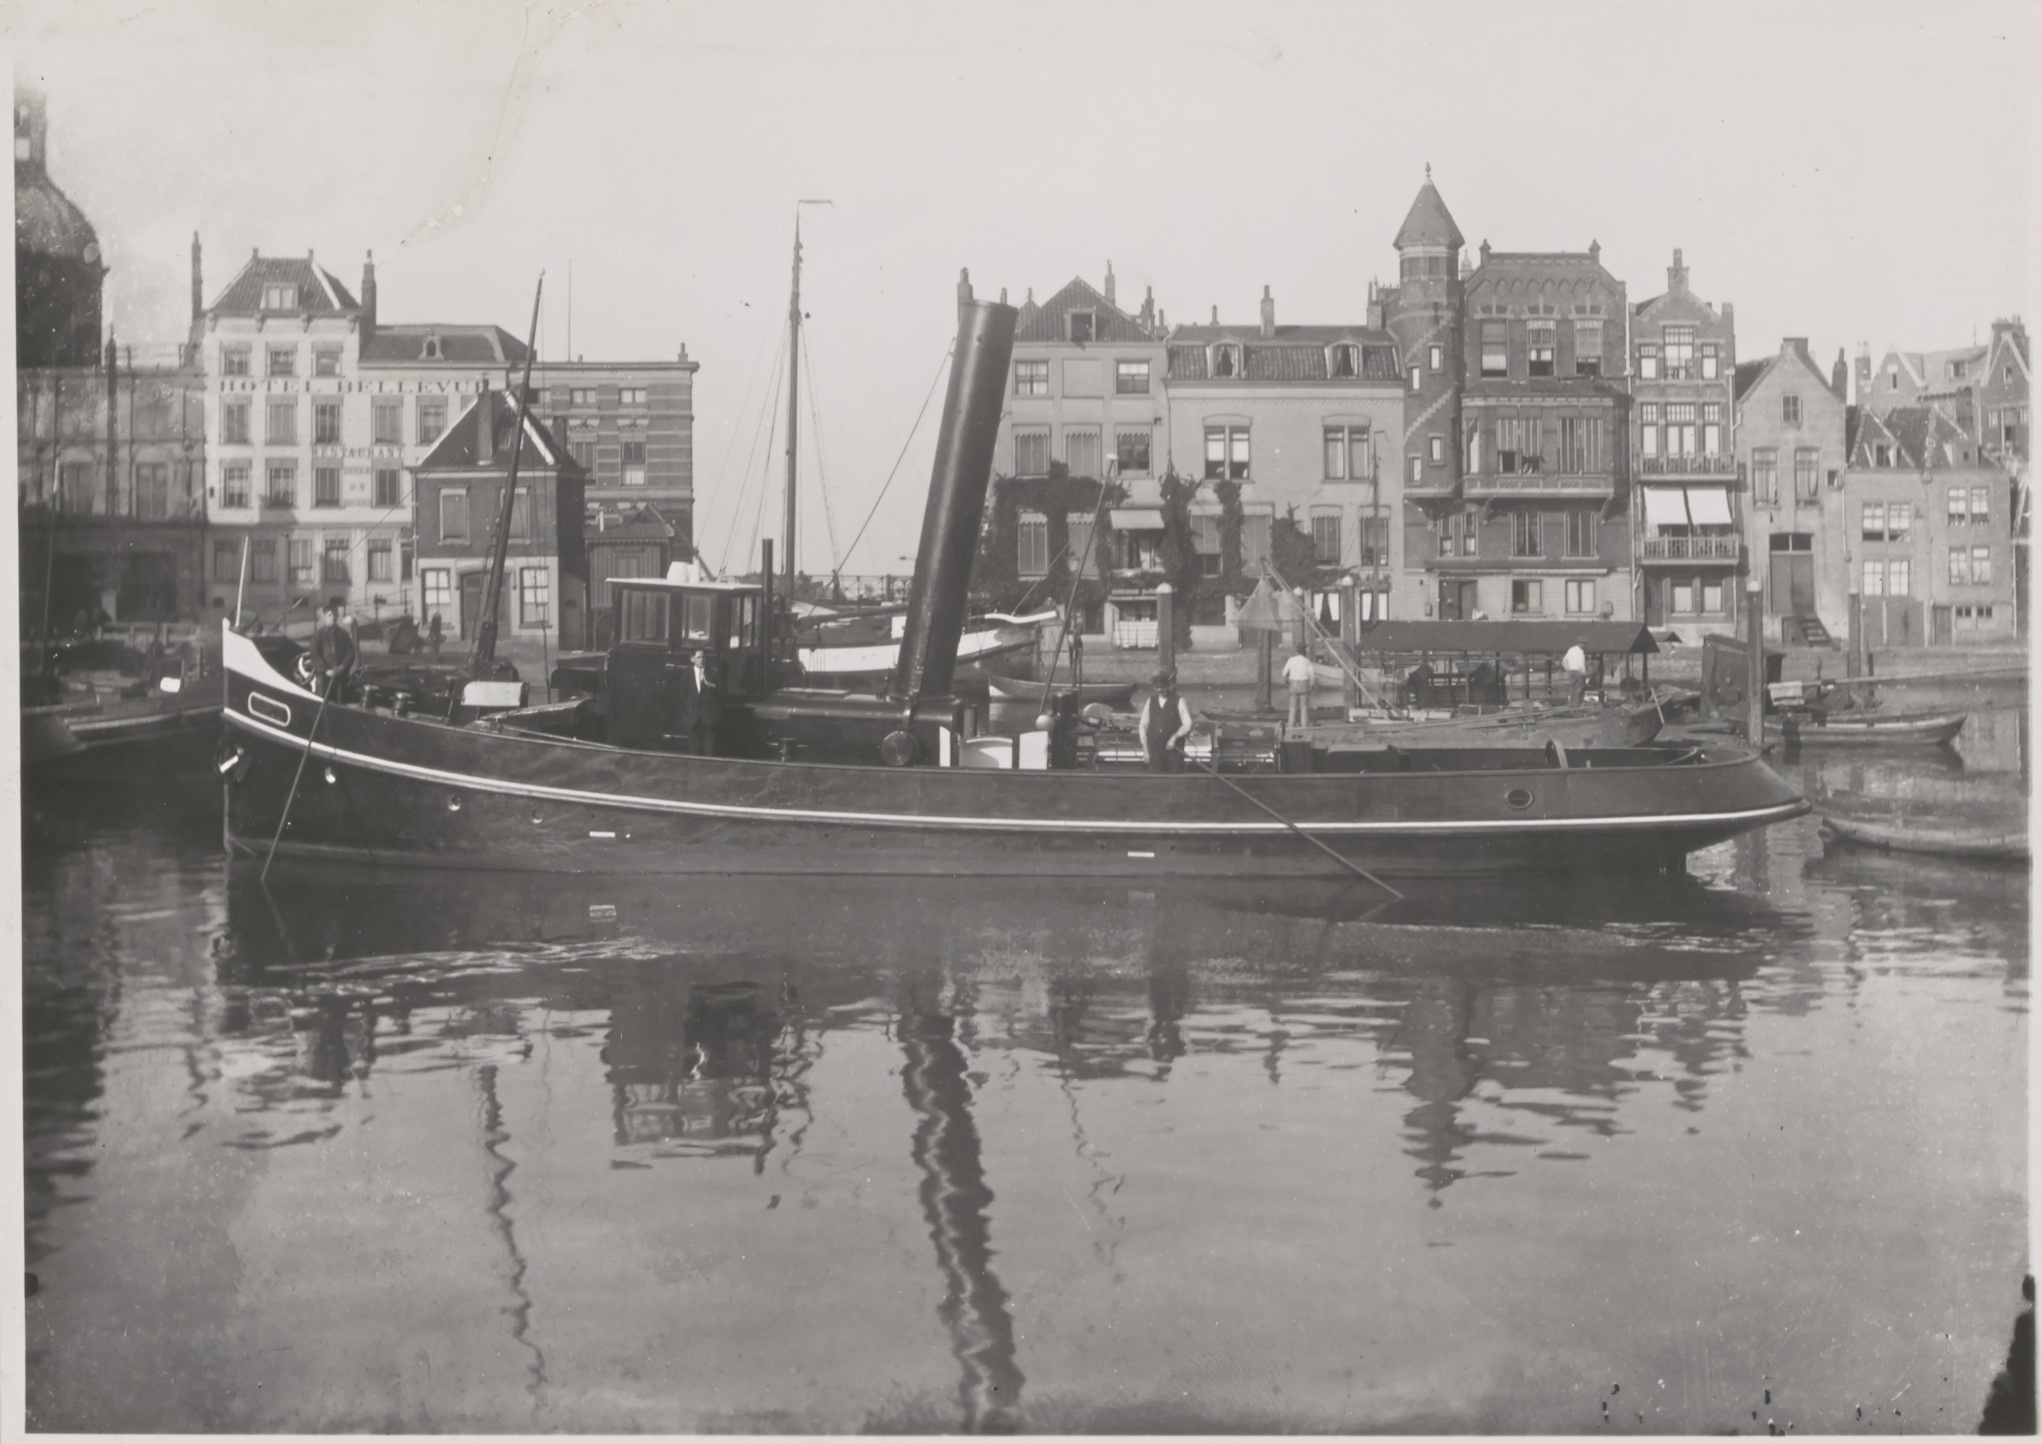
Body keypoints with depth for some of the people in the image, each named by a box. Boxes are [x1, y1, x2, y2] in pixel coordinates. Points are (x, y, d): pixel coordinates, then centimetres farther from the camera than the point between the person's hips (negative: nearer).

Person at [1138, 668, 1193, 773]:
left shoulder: (1179, 702, 0)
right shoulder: (1150, 702, 10)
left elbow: (1187, 724, -2)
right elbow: (1143, 725, 13)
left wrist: (1175, 737, -16)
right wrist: (1145, 748, 8)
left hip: (1174, 748, -3)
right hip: (1155, 748, 3)